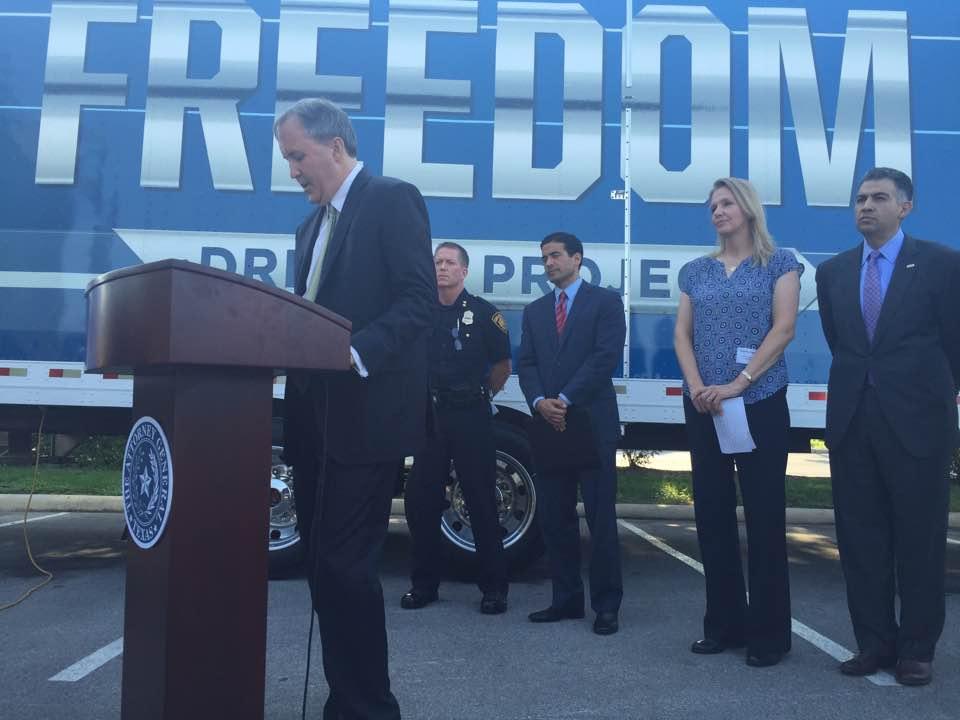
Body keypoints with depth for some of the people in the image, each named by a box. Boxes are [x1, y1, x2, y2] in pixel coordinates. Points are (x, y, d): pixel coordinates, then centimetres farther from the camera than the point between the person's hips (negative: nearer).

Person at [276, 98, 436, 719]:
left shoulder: (392, 200, -3)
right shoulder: (314, 224, 23)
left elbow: (420, 298, -14)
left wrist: (357, 352, -25)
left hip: (366, 413, -9)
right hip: (317, 415, 9)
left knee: (345, 564, -8)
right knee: (325, 563, 12)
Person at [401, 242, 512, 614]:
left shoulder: (483, 312, -1)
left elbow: (502, 365, 5)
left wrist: (480, 395, 9)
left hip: (471, 417, -3)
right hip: (431, 415, 4)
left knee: (482, 502, 1)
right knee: (419, 500, 5)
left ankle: (494, 587, 11)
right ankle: (424, 582, 19)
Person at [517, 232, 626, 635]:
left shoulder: (605, 301, 4)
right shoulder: (534, 311, 19)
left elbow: (606, 357, -8)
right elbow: (526, 363, 10)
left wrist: (565, 400, -13)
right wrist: (540, 402, -10)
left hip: (592, 426, -5)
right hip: (548, 426, 5)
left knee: (601, 520, -2)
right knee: (555, 519, 6)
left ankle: (606, 605, 6)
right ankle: (566, 599, 16)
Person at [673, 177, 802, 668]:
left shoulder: (779, 263, 3)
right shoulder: (696, 271, 14)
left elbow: (783, 328, -7)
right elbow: (682, 334, 8)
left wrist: (737, 384, -16)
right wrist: (696, 386, -9)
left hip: (760, 403, -4)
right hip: (702, 406, 4)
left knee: (764, 515, -1)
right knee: (712, 512, 7)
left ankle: (769, 632, 10)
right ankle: (724, 623, 19)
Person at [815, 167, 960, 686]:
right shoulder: (833, 271, 10)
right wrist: (860, 380, 14)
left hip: (916, 421, -3)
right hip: (851, 422, 4)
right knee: (860, 538, 8)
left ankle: (916, 649, 19)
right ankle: (875, 642, 21)